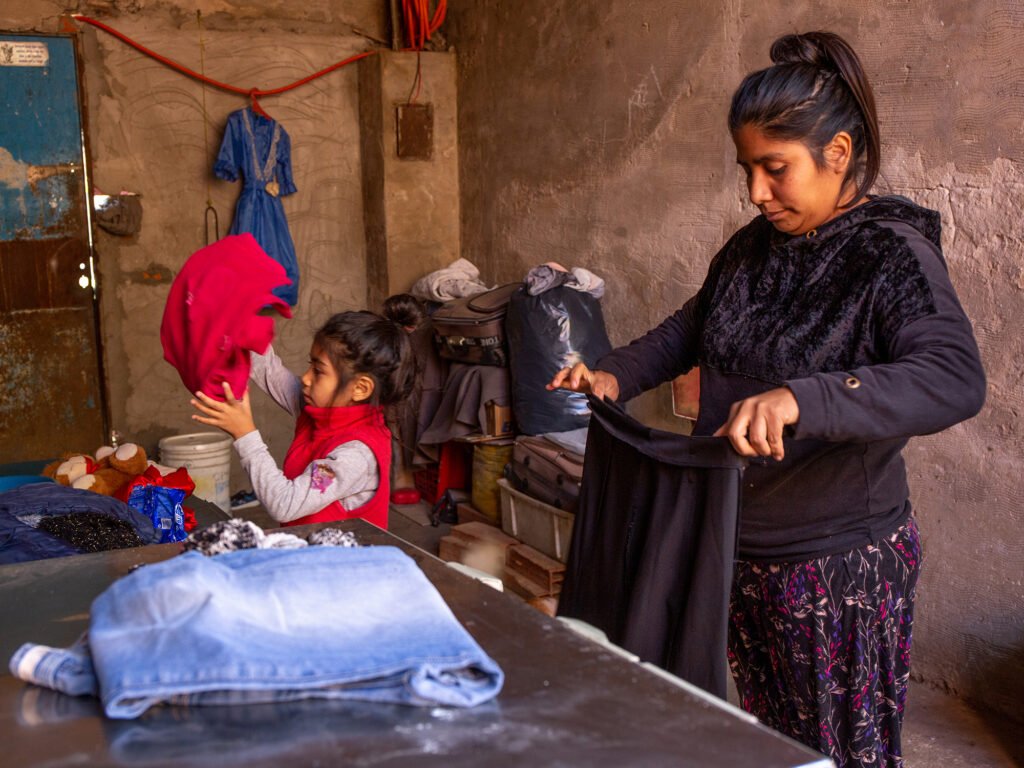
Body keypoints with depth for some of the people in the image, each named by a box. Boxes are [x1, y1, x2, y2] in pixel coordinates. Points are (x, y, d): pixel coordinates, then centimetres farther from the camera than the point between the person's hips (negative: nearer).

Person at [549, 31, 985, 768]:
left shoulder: (892, 256, -18)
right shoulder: (755, 246, 5)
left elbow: (957, 380, -34)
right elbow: (692, 328, 21)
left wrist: (799, 401, -47)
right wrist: (616, 375, 2)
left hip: (841, 564, -6)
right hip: (740, 547, 7)